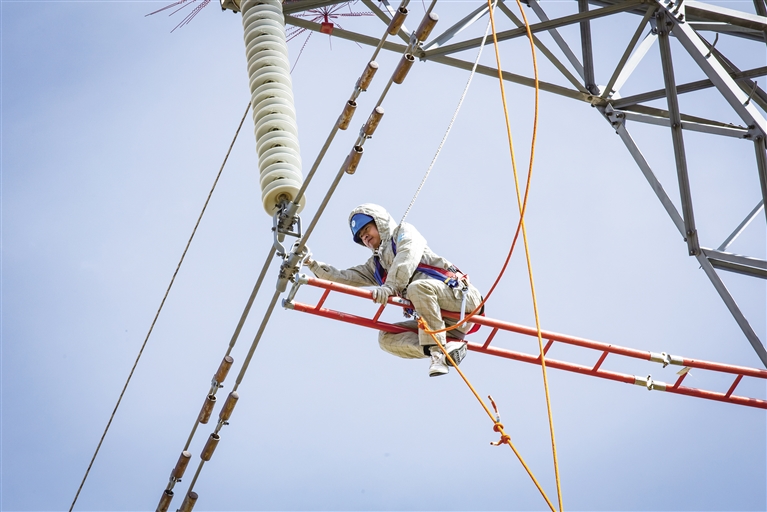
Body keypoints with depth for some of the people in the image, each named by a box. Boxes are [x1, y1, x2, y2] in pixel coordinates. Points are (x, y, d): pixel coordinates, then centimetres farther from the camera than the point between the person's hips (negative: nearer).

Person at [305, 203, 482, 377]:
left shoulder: (404, 231, 7)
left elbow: (408, 257, -14)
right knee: (386, 338, -7)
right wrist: (313, 265, 7)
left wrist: (390, 286, -28)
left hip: (459, 294, -7)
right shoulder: (375, 266, 27)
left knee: (418, 287, -34)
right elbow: (343, 277, 19)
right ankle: (451, 348, -23)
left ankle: (438, 352, -33)